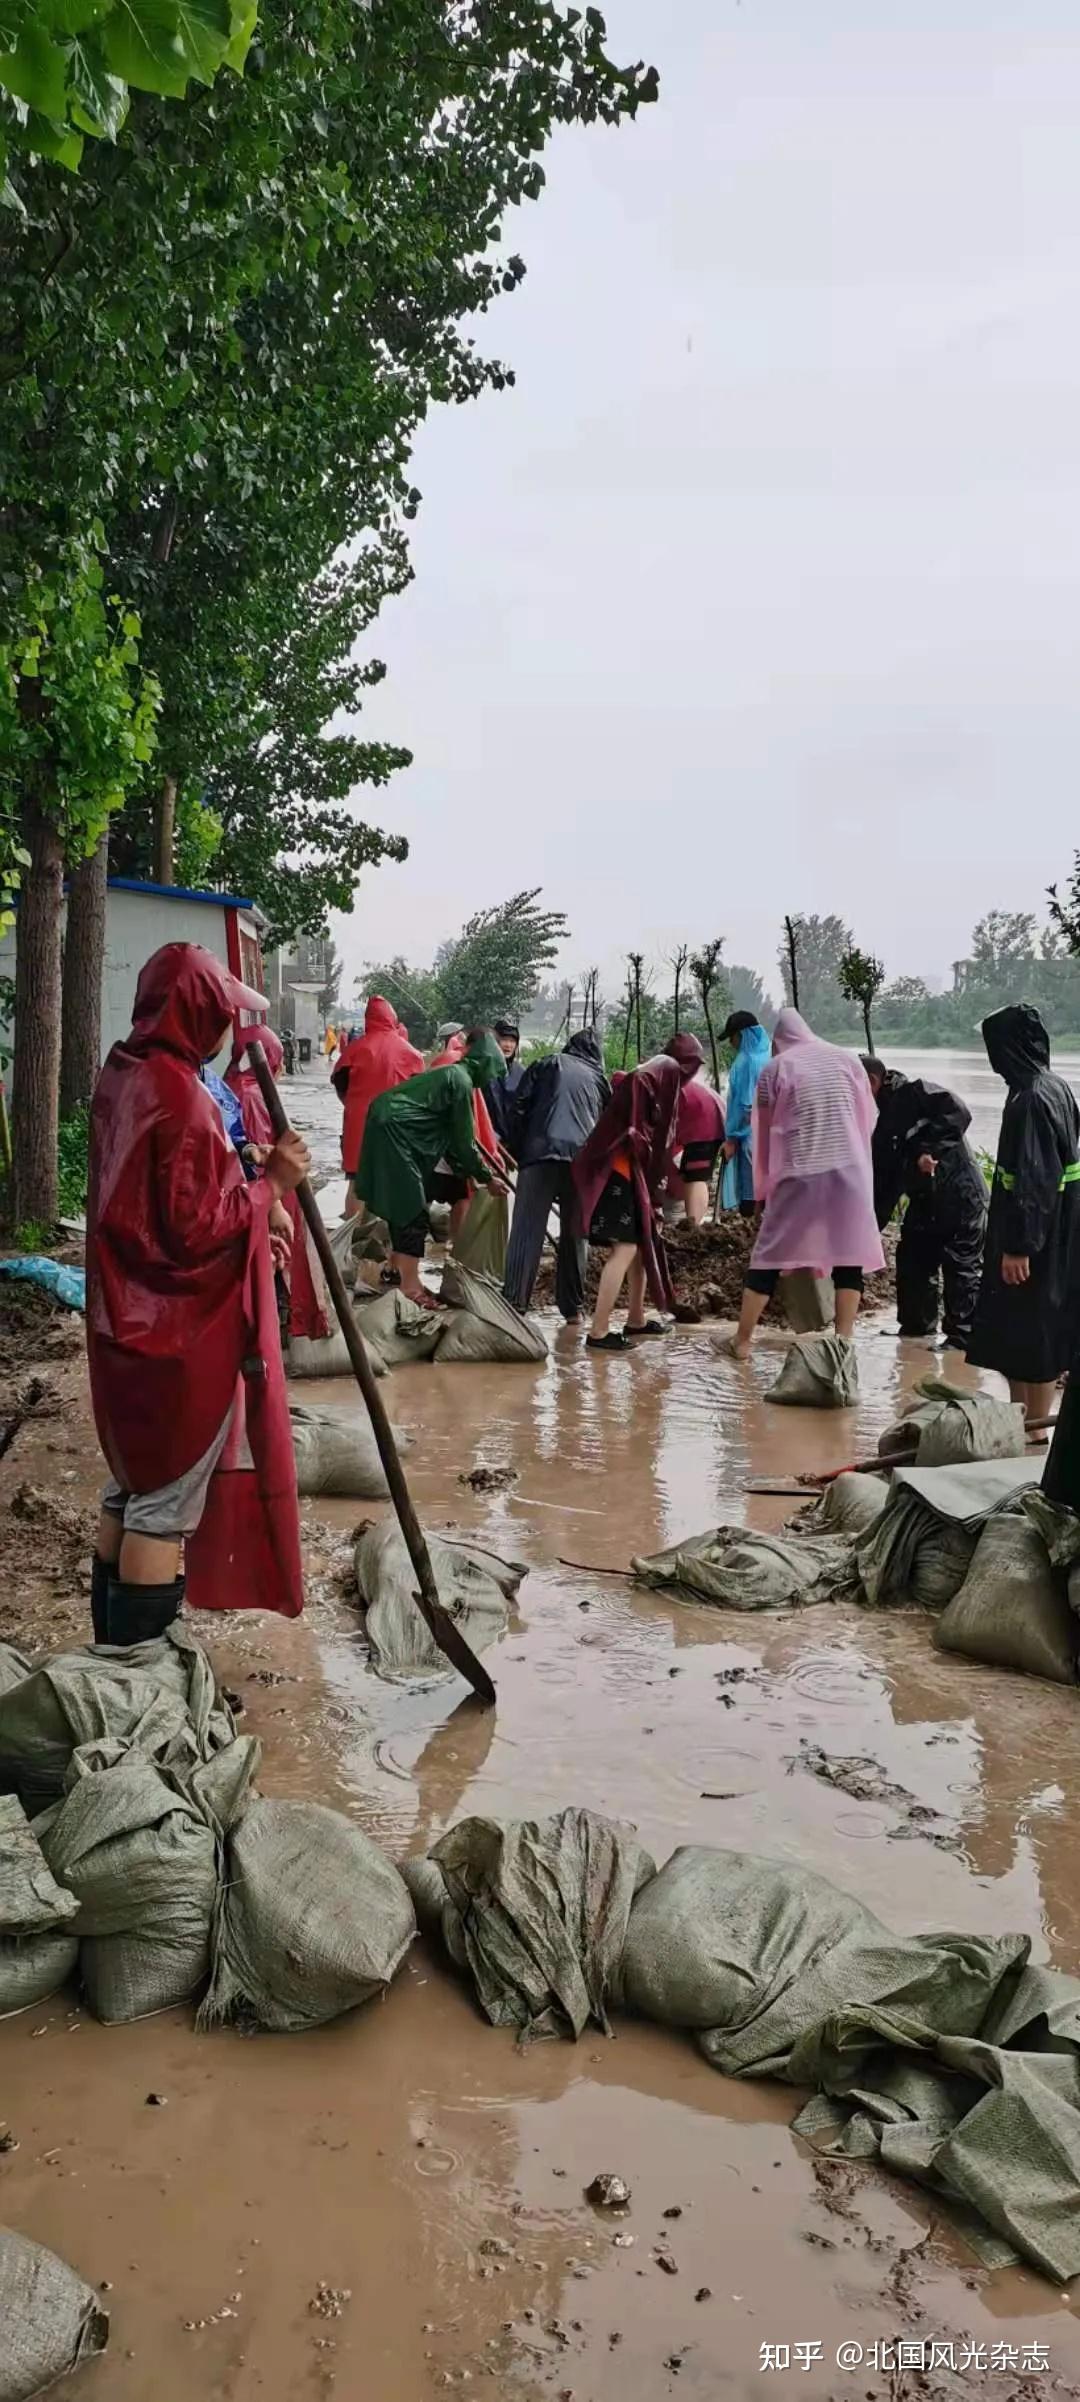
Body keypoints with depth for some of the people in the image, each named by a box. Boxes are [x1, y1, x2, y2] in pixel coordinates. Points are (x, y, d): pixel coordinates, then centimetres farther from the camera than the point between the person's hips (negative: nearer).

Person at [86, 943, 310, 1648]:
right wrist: (271, 1184, -14)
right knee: (168, 1505, 2)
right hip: (183, 1331, -9)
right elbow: (196, 1227, -23)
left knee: (132, 1487, 20)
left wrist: (252, 1192, 12)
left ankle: (114, 1652, 33)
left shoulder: (122, 1076, 6)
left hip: (131, 1321, 9)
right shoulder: (179, 1094, -22)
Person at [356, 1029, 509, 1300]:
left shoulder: (451, 1073, 18)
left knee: (402, 1203, 18)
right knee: (412, 1208, -6)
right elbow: (464, 1139, -8)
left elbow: (448, 1133, 23)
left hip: (390, 1127, 10)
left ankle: (397, 1269, 29)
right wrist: (487, 1177, 3)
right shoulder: (461, 1081, -11)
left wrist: (465, 1171, 24)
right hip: (394, 1130, -10)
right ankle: (410, 1284, -4)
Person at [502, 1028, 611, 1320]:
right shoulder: (599, 1079, 26)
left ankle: (513, 1302, -11)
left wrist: (514, 1151, 12)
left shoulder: (547, 1064, 19)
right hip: (584, 1160, 2)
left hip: (541, 1153, -2)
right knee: (575, 1235, 11)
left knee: (527, 1230, -3)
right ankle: (572, 1307, 12)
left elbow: (519, 1108, 8)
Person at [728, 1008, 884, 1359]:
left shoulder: (774, 1069, 4)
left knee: (770, 1254, 7)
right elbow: (867, 1119, 14)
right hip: (849, 1168, 1)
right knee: (848, 1254, 9)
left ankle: (742, 1340, 11)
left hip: (798, 1173, -1)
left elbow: (764, 1130, 9)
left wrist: (764, 1183, 20)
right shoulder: (847, 1059, 8)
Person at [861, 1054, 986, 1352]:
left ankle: (962, 1336, 2)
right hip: (924, 1200, 9)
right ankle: (917, 1325, 28)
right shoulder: (885, 1121, 16)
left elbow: (959, 1113, -22)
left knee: (962, 1268, -3)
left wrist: (929, 1151, -25)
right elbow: (885, 1177, 17)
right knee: (912, 1260, 14)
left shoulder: (914, 1090, -9)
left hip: (959, 1195, -9)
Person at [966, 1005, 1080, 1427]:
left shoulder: (1029, 1100, -21)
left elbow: (1032, 1180, -24)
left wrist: (1018, 1245, -22)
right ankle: (1022, 1418, 30)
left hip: (1035, 1238, -9)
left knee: (1031, 1332, 1)